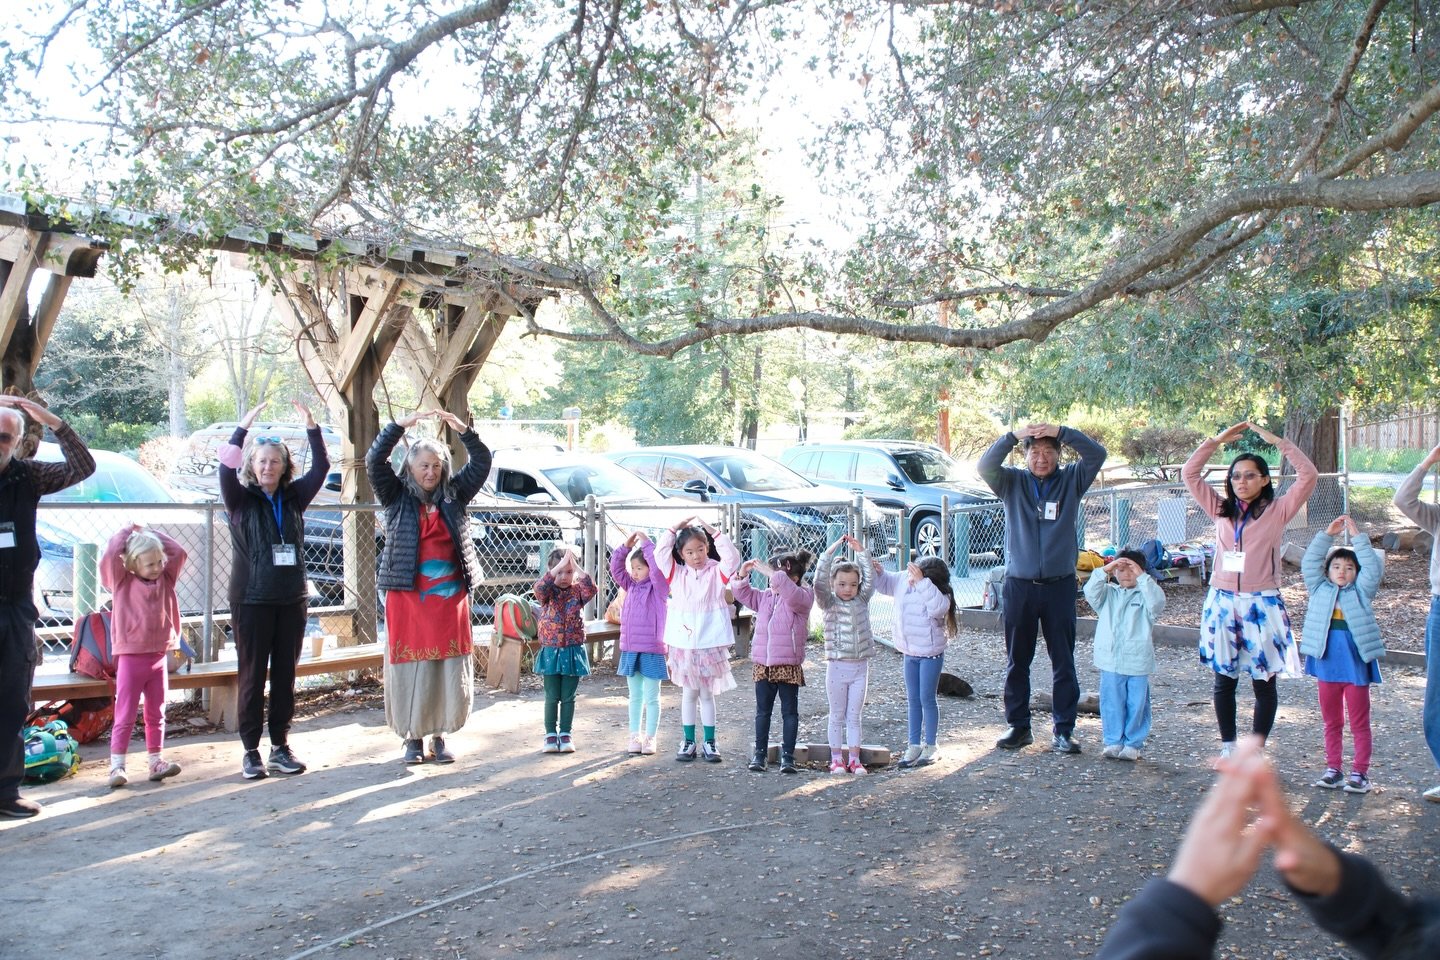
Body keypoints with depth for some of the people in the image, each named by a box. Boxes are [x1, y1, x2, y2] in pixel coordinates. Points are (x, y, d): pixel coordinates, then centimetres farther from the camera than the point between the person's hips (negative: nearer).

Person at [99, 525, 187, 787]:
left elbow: (178, 552, 7)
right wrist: (127, 530, -5)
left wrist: (150, 533, 5)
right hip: (131, 658, -4)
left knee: (156, 715, 11)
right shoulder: (122, 583, -4)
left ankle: (156, 761, 17)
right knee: (124, 717, -2)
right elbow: (110, 556, -17)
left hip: (159, 658, 5)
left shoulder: (165, 580, 8)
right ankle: (117, 766, 0)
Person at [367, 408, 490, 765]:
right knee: (410, 666, 2)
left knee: (449, 668, 4)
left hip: (450, 598, 2)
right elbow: (374, 461, -9)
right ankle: (412, 738, 14)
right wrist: (402, 424, -18)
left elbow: (482, 462, 3)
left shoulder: (454, 495, 8)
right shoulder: (397, 497, 3)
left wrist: (462, 428, -12)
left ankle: (440, 736, 16)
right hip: (408, 598, -2)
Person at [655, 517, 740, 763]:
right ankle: (688, 742, 18)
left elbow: (732, 558, -19)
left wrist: (713, 531, -17)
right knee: (688, 694, 11)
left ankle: (709, 743, 16)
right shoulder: (676, 573, 3)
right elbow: (660, 553, -6)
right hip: (683, 644, 2)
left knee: (707, 694, 8)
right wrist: (676, 527, -8)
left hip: (710, 644, -2)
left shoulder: (716, 572, -2)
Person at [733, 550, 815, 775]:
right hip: (763, 664, 6)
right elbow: (742, 593, 19)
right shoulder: (765, 597, 10)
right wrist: (743, 574, 0)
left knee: (789, 711, 4)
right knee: (763, 711, 11)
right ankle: (760, 752, 18)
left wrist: (766, 570, -28)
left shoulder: (802, 598, -10)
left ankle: (787, 755, 9)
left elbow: (789, 591, -31)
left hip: (789, 665, -6)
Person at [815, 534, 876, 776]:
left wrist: (861, 552, -11)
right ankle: (837, 759, 16)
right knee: (837, 716, 8)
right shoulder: (829, 604, -3)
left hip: (860, 667, 2)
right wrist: (829, 553, -23)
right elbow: (819, 583, -18)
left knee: (854, 717, 9)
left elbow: (871, 579, -4)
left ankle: (854, 759, 14)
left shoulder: (862, 601, 6)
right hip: (837, 666, -2)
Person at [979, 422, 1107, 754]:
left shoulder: (1072, 481, 5)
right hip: (1019, 586, 0)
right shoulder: (1012, 483, 5)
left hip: (1060, 586, 0)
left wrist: (1063, 432, -20)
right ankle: (1018, 726, 18)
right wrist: (1013, 436, -22)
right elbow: (985, 466, -12)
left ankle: (1063, 730, 11)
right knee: (1017, 661, 8)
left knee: (1063, 661, 3)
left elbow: (1097, 455, -9)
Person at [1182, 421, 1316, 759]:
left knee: (1263, 683, 2)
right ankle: (1228, 747, 19)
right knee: (1224, 680, 8)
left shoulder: (1277, 511, 2)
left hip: (1261, 606, -3)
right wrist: (1218, 440, 4)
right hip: (1222, 603, 3)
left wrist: (1276, 441, -8)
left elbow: (1308, 475, -9)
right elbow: (1189, 474, 9)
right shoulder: (1221, 510, 10)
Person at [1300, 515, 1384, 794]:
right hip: (1327, 664, 2)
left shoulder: (1361, 592, 3)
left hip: (1356, 665, -2)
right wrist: (1327, 534, -3)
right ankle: (1333, 768, 20)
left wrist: (1357, 536, -9)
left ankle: (1360, 772, 10)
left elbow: (1373, 568, -8)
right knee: (1331, 721, 12)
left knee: (1359, 723, 4)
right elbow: (1309, 563, 1)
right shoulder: (1320, 589, 8)